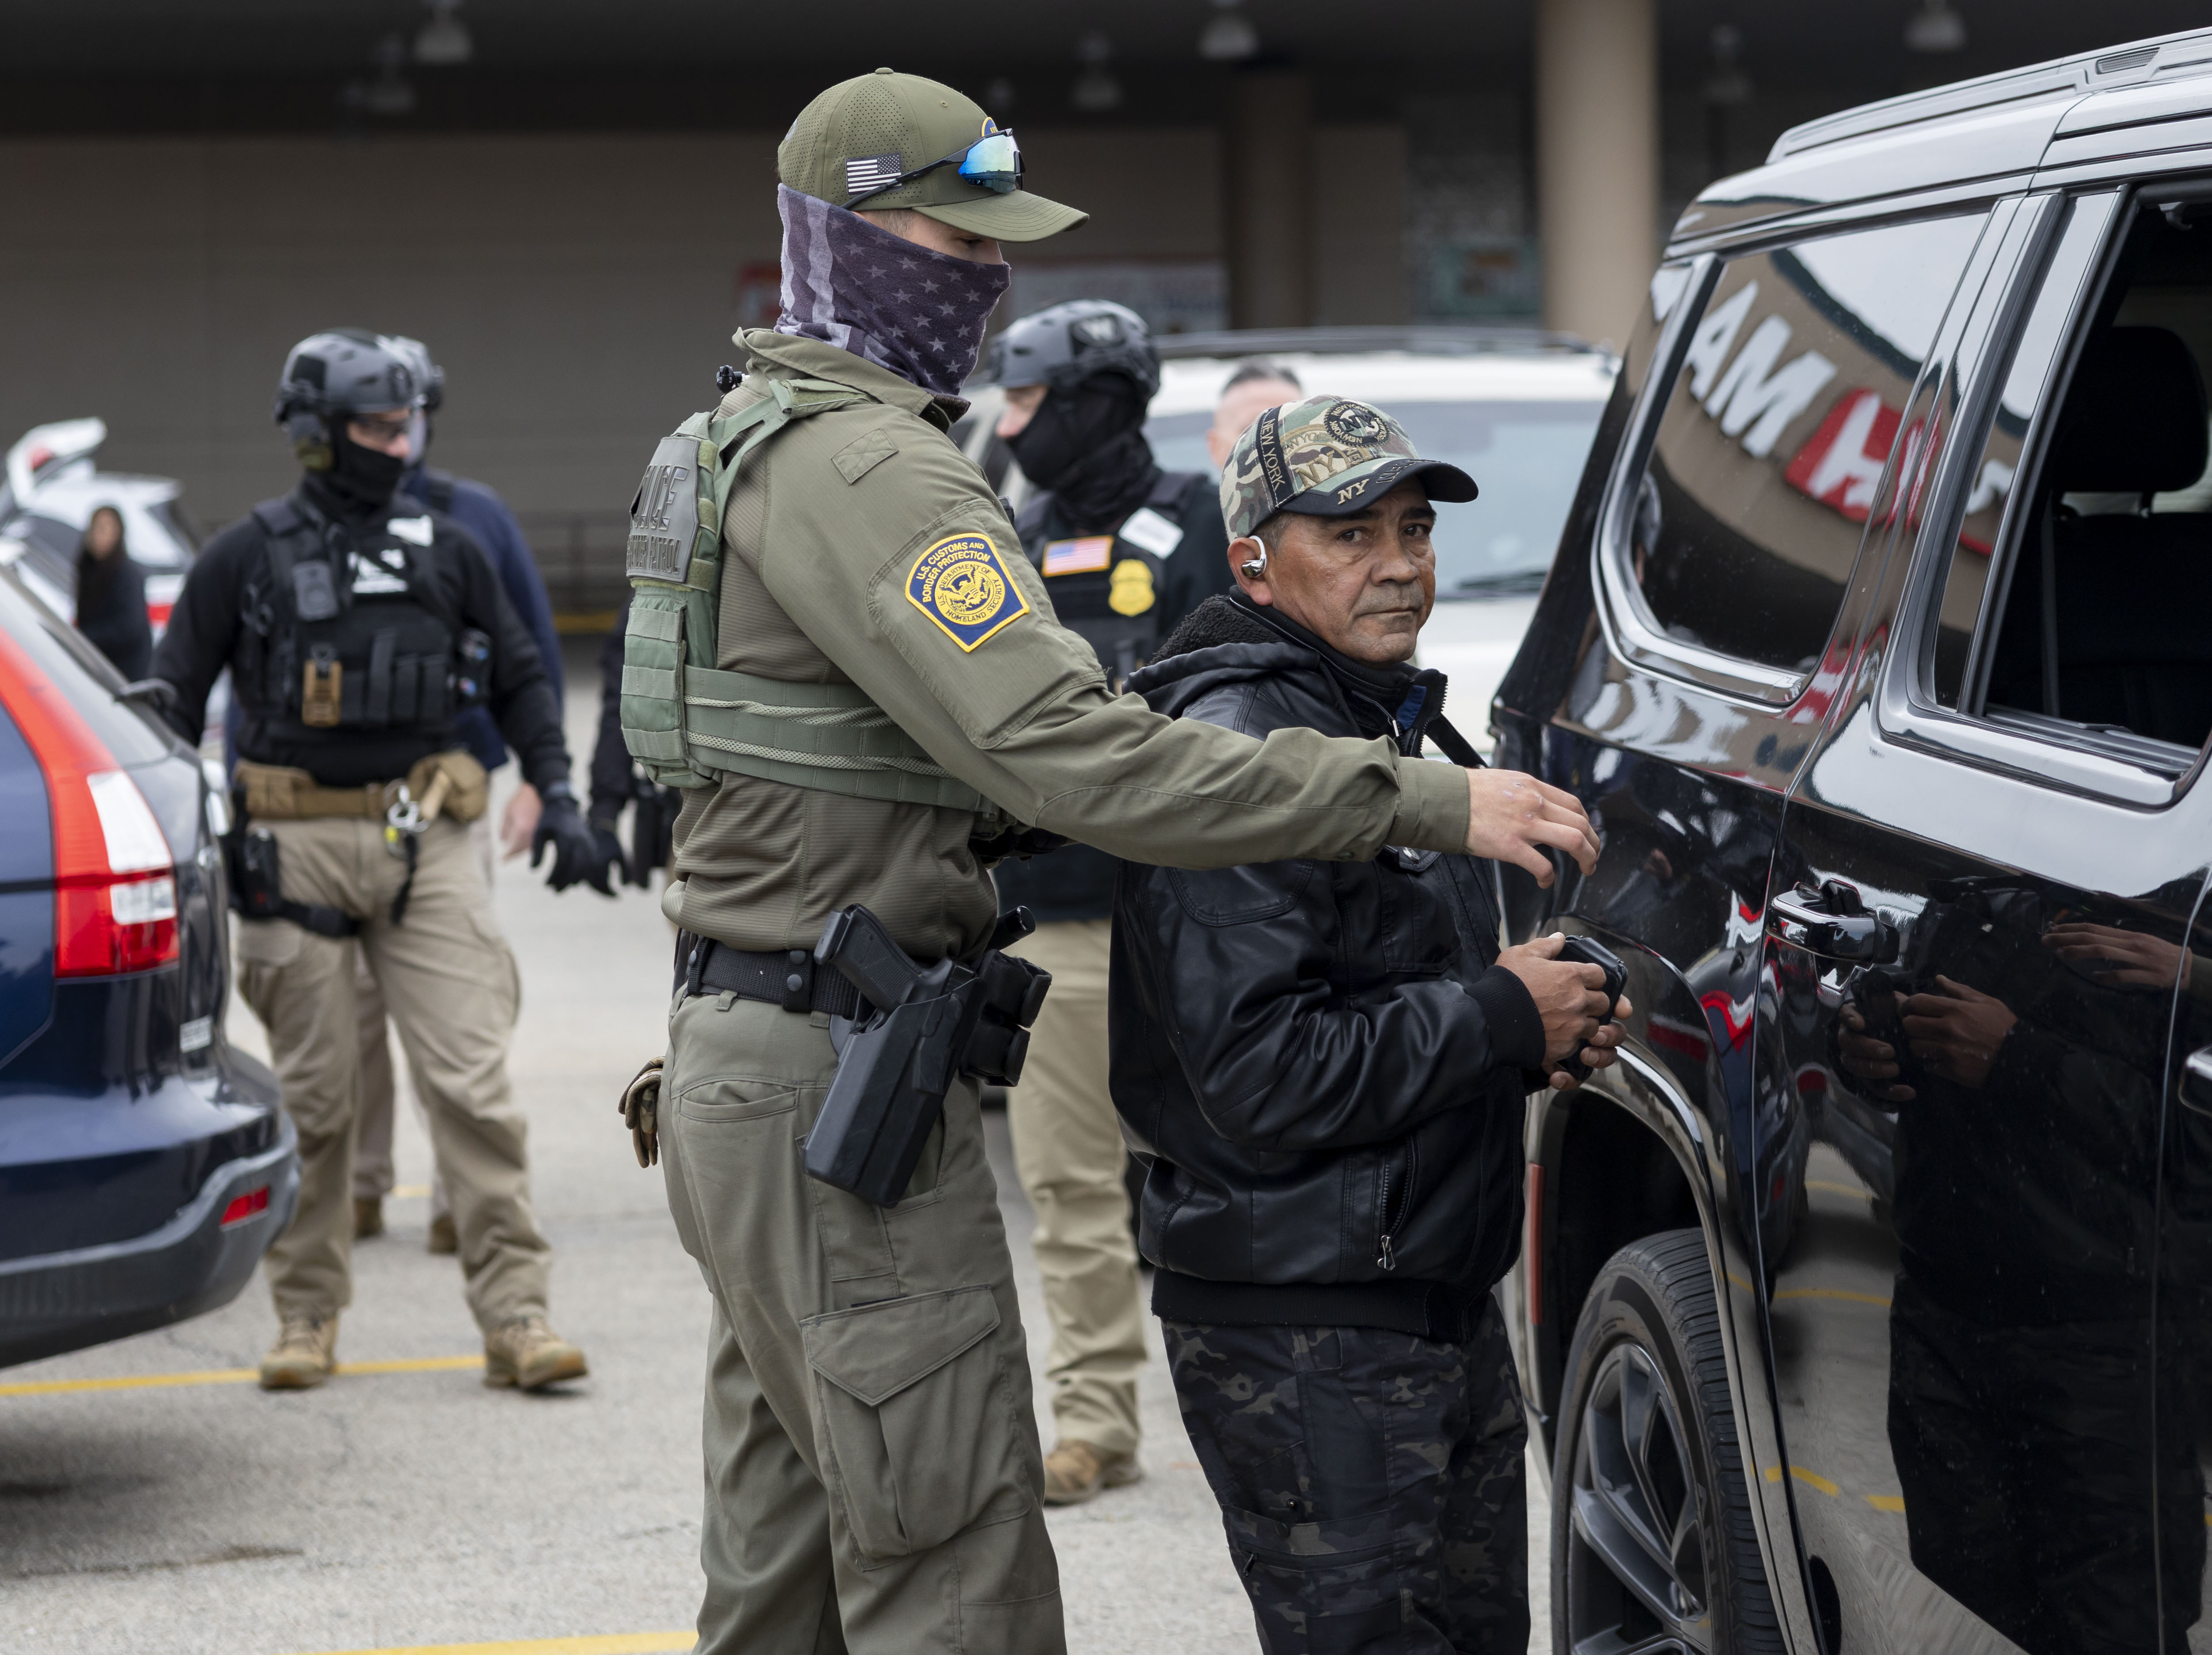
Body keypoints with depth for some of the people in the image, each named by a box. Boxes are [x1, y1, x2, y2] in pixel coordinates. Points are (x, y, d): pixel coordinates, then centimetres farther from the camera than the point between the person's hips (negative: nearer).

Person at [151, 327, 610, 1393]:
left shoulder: (446, 552, 10)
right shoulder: (248, 557, 3)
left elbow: (518, 677, 19)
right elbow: (174, 694, 7)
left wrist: (557, 798, 9)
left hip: (423, 837, 1)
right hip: (294, 844, -1)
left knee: (472, 1079, -7)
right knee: (313, 1092, 4)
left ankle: (514, 1315, -6)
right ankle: (308, 1315, 16)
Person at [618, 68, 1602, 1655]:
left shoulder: (760, 436, 17)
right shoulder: (866, 472, -18)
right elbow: (1073, 751, -29)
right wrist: (1430, 802, -30)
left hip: (751, 1059, 11)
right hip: (842, 1089, -11)